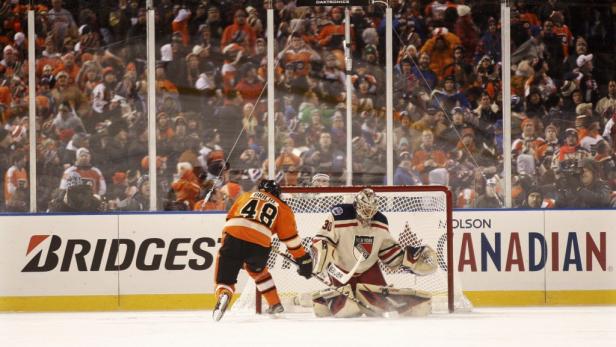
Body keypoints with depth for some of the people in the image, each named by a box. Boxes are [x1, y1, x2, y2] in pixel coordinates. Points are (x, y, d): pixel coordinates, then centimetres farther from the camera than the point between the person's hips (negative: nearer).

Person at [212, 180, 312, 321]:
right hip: (259, 245, 1)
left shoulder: (246, 196, 29)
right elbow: (291, 238, 19)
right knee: (257, 269, 33)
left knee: (225, 277, 6)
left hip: (233, 237, -1)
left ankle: (223, 295, -28)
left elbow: (230, 218, 30)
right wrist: (303, 259, 25)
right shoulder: (282, 208, 22)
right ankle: (275, 304, 36)